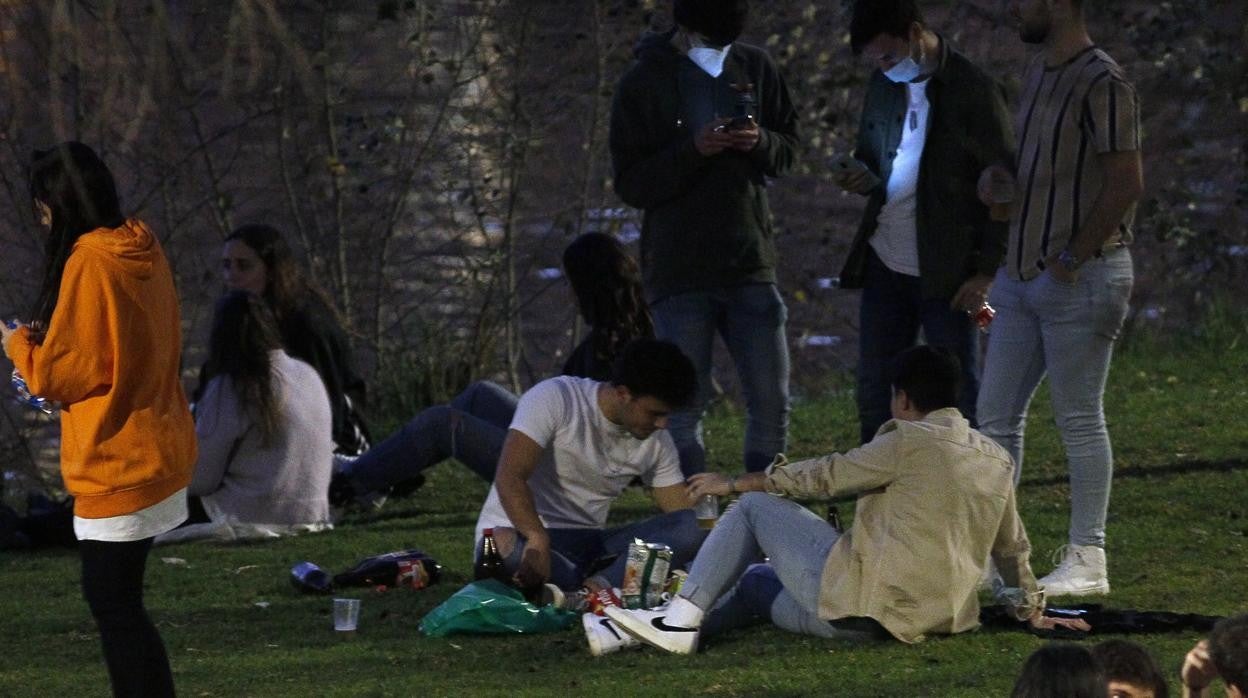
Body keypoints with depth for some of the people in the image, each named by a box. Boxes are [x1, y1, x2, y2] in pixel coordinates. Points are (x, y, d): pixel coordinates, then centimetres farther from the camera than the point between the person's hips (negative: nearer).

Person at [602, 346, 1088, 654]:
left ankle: (682, 619, -4)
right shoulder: (997, 461, 14)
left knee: (754, 507, 7)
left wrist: (733, 483, 8)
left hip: (861, 598, -8)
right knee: (756, 580, 27)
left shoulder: (911, 442, -7)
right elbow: (1013, 549, 23)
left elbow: (826, 476, -2)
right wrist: (1033, 612, 38)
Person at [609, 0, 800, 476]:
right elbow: (631, 183, -7)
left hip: (750, 265, 4)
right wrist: (693, 149, -22)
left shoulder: (755, 69, 7)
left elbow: (788, 149, 13)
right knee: (685, 406, -3)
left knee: (772, 402, 4)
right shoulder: (643, 84, -5)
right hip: (680, 273, -4)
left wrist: (759, 142, -10)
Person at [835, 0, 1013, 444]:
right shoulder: (884, 85, 7)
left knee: (958, 396, 2)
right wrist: (860, 178, -4)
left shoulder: (974, 92, -11)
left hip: (947, 273, -6)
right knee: (874, 393, 9)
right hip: (885, 264, 6)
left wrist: (986, 272, -13)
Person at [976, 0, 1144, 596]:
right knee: (996, 415, 8)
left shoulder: (1101, 84, -14)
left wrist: (1074, 255, -16)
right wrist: (995, 175, 6)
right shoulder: (1038, 73, 14)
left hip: (1079, 278, -9)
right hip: (1020, 273, 9)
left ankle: (1087, 562, 3)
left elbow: (1126, 183, -19)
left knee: (1079, 420, -3)